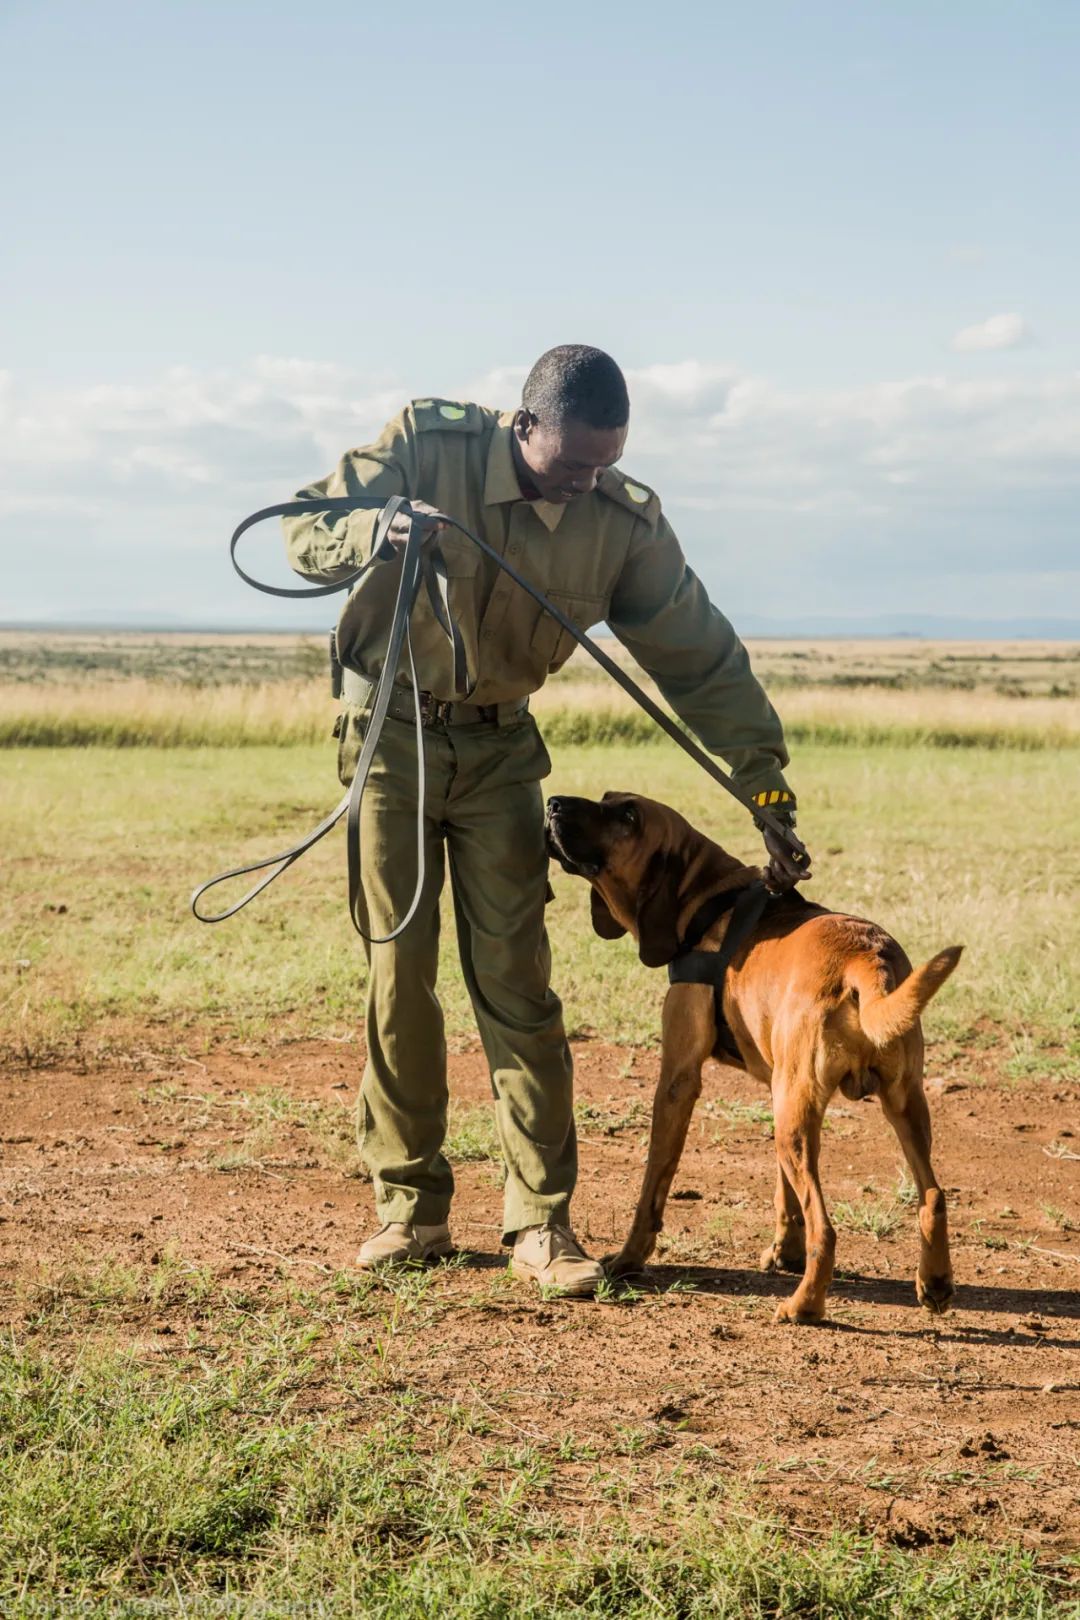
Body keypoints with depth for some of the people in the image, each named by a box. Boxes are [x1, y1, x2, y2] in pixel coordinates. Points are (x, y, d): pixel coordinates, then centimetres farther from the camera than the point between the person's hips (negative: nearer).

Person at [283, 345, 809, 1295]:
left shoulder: (624, 521, -11)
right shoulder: (425, 445, -16)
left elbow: (703, 659, -6)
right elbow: (306, 532, -12)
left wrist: (769, 792, -9)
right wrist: (378, 532, -35)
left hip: (500, 751, 1)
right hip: (391, 731, -1)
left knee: (516, 982, -5)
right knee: (399, 972, -1)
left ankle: (541, 1224, -1)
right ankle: (410, 1209, 10)